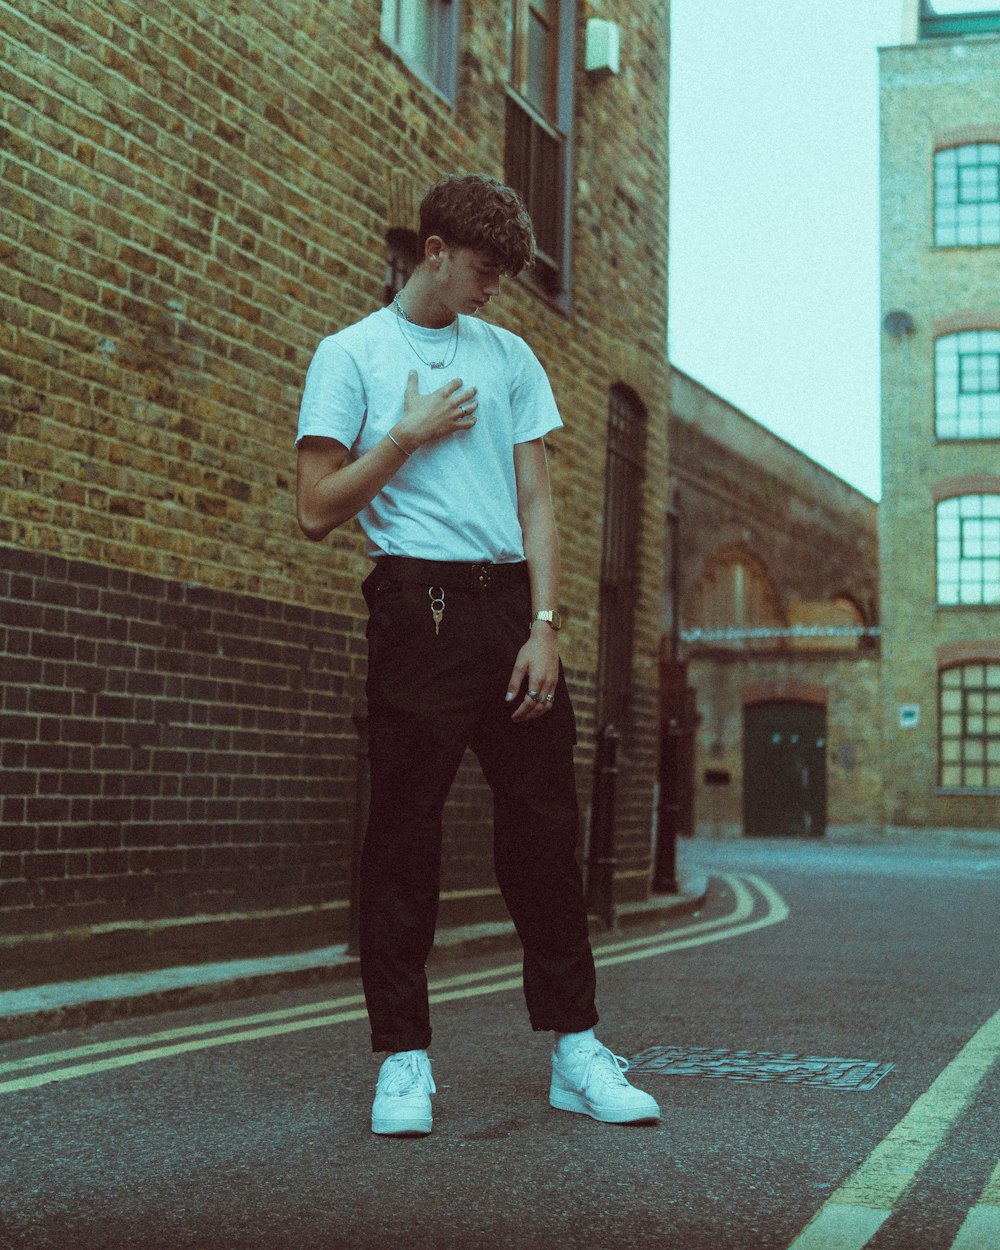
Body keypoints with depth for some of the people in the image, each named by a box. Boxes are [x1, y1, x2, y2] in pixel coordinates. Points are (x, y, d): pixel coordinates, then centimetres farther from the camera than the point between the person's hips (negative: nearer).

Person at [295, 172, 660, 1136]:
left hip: (510, 604, 4)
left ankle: (575, 1051, 10)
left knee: (543, 829, 3)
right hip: (419, 604, -3)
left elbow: (537, 503, 10)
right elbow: (317, 511, 0)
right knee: (404, 833, -2)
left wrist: (544, 628, -1)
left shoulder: (510, 358, 17)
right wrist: (409, 434, -6)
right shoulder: (352, 354, 6)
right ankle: (403, 1058, 5)